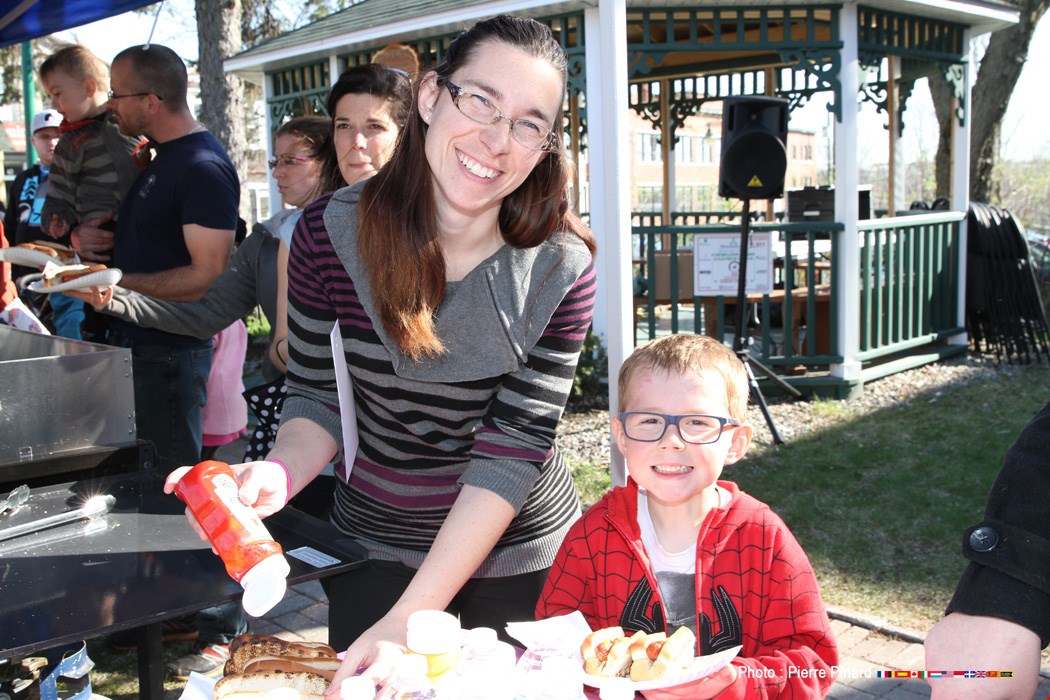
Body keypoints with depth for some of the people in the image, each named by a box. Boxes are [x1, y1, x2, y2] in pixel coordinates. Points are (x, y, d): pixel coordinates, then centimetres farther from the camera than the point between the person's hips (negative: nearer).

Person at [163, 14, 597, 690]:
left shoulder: (561, 268, -19)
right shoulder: (331, 232, -15)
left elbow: (511, 452, -22)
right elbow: (319, 395, -5)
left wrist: (405, 622, -28)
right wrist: (281, 472, -28)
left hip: (522, 551, 0)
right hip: (374, 542, 1)